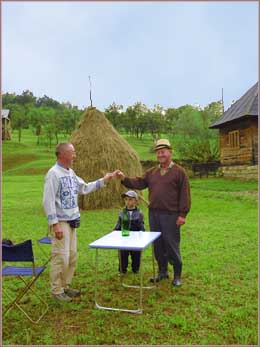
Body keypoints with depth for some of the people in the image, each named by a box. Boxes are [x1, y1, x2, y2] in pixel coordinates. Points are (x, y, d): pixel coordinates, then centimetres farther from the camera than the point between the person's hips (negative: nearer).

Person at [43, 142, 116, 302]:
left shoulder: (71, 172, 12)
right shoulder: (54, 173, -14)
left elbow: (84, 188, 21)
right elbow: (48, 201, -17)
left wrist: (103, 181, 14)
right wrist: (55, 224, -20)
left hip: (72, 222, 9)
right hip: (61, 222, -8)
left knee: (72, 256, 14)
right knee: (61, 257, -3)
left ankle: (65, 286, 28)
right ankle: (57, 290, 12)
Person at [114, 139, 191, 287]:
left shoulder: (179, 172, -4)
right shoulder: (152, 172, 12)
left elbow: (185, 194, -8)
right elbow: (139, 183, 3)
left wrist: (182, 214, -12)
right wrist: (124, 178, -12)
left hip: (171, 215, -5)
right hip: (154, 214, 6)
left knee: (172, 245, 1)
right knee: (158, 245, 14)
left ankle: (177, 275, 18)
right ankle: (162, 271, 31)